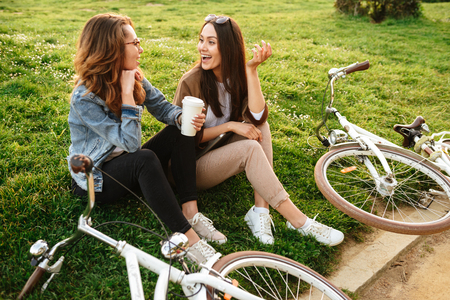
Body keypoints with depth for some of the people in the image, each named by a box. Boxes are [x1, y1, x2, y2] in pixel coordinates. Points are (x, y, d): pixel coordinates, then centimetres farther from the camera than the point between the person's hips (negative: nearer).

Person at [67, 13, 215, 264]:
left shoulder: (134, 76, -3)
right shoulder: (85, 98, -24)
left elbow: (162, 106, -4)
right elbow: (129, 142, -30)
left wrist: (183, 117, -26)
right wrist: (126, 92, -31)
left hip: (129, 166, 7)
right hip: (96, 178, -7)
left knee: (180, 131, -14)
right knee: (145, 159, -37)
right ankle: (188, 238, -36)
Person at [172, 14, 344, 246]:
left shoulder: (237, 76, -3)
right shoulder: (190, 83, -16)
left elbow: (257, 117, -20)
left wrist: (251, 70, -25)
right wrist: (229, 125, -21)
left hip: (223, 155, 5)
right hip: (193, 166, -5)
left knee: (259, 126, -21)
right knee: (250, 148, -29)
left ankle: (260, 210, -26)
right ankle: (297, 220, -26)